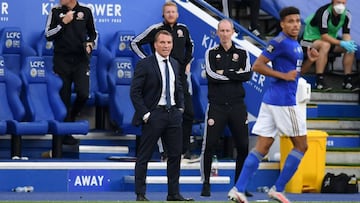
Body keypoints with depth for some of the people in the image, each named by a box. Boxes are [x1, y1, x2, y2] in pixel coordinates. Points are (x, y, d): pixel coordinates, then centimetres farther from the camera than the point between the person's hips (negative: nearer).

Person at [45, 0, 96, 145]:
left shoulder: (86, 12, 5)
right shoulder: (56, 12, 2)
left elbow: (93, 33, 19)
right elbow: (48, 35, -1)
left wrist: (90, 43, -1)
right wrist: (63, 23, -11)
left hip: (80, 60, 0)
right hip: (62, 61, 0)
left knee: (83, 93, -14)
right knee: (64, 97, 1)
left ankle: (72, 116, 17)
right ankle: (66, 134, 9)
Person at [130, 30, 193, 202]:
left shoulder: (174, 64, 13)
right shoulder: (145, 65, -8)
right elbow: (135, 92, -9)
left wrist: (180, 108, 9)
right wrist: (144, 114, -15)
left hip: (173, 113, 6)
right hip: (154, 114, -6)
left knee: (175, 154, 7)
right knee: (144, 156, -1)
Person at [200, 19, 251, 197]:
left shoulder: (242, 53, 10)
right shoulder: (211, 53, 6)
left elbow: (247, 74, -7)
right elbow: (211, 75, -10)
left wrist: (225, 73, -10)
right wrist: (236, 75, -8)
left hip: (237, 105, 2)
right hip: (216, 105, -2)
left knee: (243, 146, 3)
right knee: (209, 145, -7)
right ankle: (206, 184, 3)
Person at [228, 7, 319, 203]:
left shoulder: (295, 44, 17)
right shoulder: (280, 42, -12)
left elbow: (296, 71, 27)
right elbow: (257, 66, -16)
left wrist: (310, 60, 10)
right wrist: (284, 75, -18)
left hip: (271, 100, 9)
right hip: (284, 101, -9)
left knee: (262, 148, 5)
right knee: (301, 145, 1)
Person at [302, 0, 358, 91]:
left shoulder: (347, 14, -6)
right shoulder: (324, 13, -27)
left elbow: (346, 33, -5)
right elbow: (324, 36, -33)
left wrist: (348, 43, -29)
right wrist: (342, 43, -40)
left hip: (331, 39, 7)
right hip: (312, 38, -7)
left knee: (350, 48, -13)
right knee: (325, 45, -39)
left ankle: (347, 81, -7)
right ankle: (319, 81, -40)